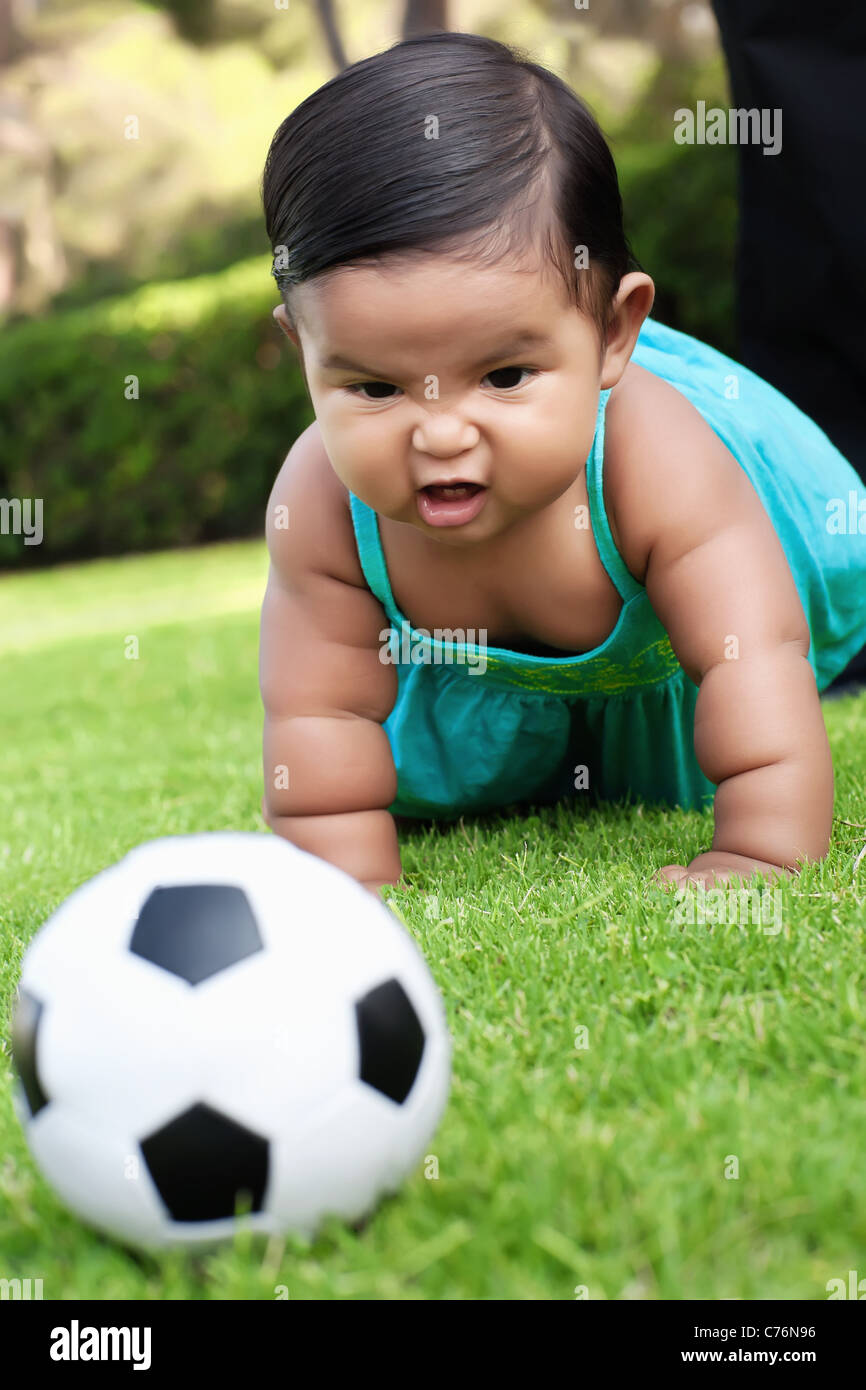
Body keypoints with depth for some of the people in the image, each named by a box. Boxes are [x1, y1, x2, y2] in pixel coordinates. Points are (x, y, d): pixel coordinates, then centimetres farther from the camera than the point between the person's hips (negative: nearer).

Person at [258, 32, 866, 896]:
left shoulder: (657, 464, -47)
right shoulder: (322, 505, -41)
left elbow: (753, 662, -47)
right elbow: (322, 711, -32)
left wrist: (761, 858, -52)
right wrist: (353, 889, -31)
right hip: (482, 663, 1)